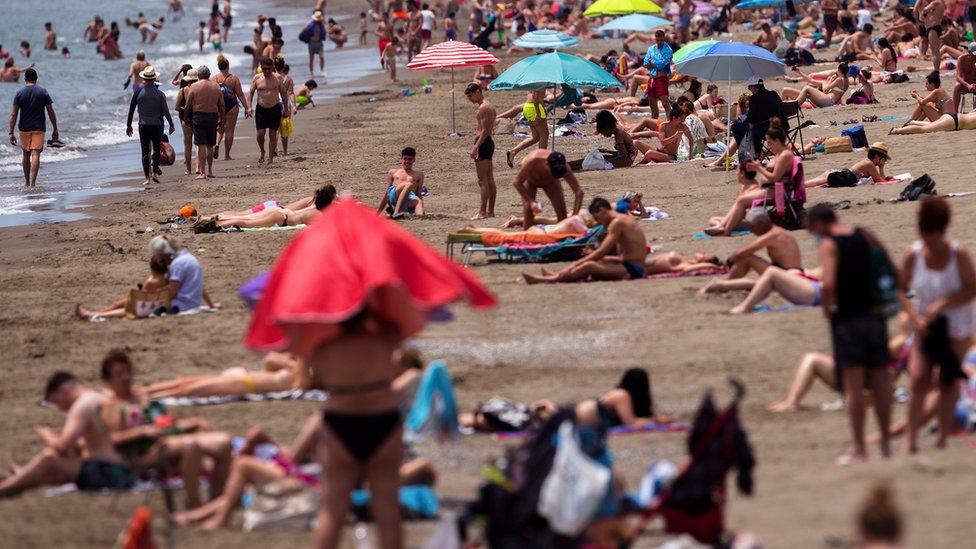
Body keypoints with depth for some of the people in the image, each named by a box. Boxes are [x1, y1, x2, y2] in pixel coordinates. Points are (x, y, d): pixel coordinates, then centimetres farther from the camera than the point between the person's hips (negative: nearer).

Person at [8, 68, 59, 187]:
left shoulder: (20, 93, -3)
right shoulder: (43, 92, -2)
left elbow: (13, 114, -6)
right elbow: (51, 112, -1)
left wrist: (11, 133, -3)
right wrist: (55, 130, 6)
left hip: (24, 128, 1)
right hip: (39, 128, -1)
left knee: (26, 155, 16)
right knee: (35, 154, -5)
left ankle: (27, 182, 29)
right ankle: (32, 182, -18)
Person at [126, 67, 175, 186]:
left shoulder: (138, 92, -5)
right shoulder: (159, 94, -8)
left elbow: (131, 110, 1)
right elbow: (165, 111, -5)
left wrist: (128, 125, 11)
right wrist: (171, 125, 7)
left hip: (143, 126, 1)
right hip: (157, 126, -1)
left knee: (145, 152, 6)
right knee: (156, 149, 13)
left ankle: (147, 177, 3)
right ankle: (154, 173, -3)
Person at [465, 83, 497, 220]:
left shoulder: (483, 108, -14)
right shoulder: (489, 106, 17)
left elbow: (485, 130, -20)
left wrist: (475, 147, -23)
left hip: (483, 143, -11)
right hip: (489, 142, 11)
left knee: (482, 180, -11)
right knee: (489, 179, 11)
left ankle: (482, 212, -13)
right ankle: (490, 210, 14)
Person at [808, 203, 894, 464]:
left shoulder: (828, 245, -9)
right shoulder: (865, 237, 9)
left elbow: (828, 284, -23)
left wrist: (827, 307, -5)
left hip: (848, 317, -6)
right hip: (875, 315, 6)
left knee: (853, 383, -3)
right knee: (880, 380, 12)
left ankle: (859, 448, -2)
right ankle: (886, 443, 17)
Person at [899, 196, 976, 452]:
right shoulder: (913, 255, -7)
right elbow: (901, 291, 0)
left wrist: (942, 304, -24)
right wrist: (914, 318, -15)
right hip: (926, 326, 1)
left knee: (949, 382, 0)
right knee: (919, 379, -12)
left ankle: (944, 436, 11)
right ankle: (911, 438, -11)